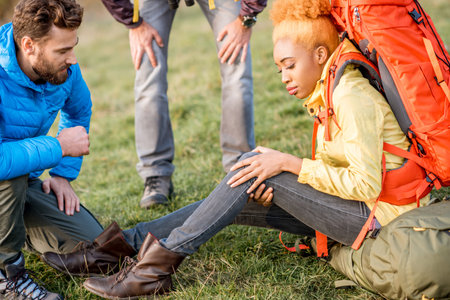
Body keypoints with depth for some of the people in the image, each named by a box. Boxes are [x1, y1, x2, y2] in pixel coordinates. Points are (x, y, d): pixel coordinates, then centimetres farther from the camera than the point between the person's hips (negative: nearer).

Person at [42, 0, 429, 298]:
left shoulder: (352, 97, -17)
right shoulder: (330, 95, 12)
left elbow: (366, 184, -25)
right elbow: (338, 169, 10)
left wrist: (289, 163, -21)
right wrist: (277, 187, -7)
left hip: (381, 216, -9)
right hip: (355, 209, 9)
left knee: (253, 169, -18)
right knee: (242, 197, -2)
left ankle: (160, 264, -16)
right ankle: (125, 242, -2)